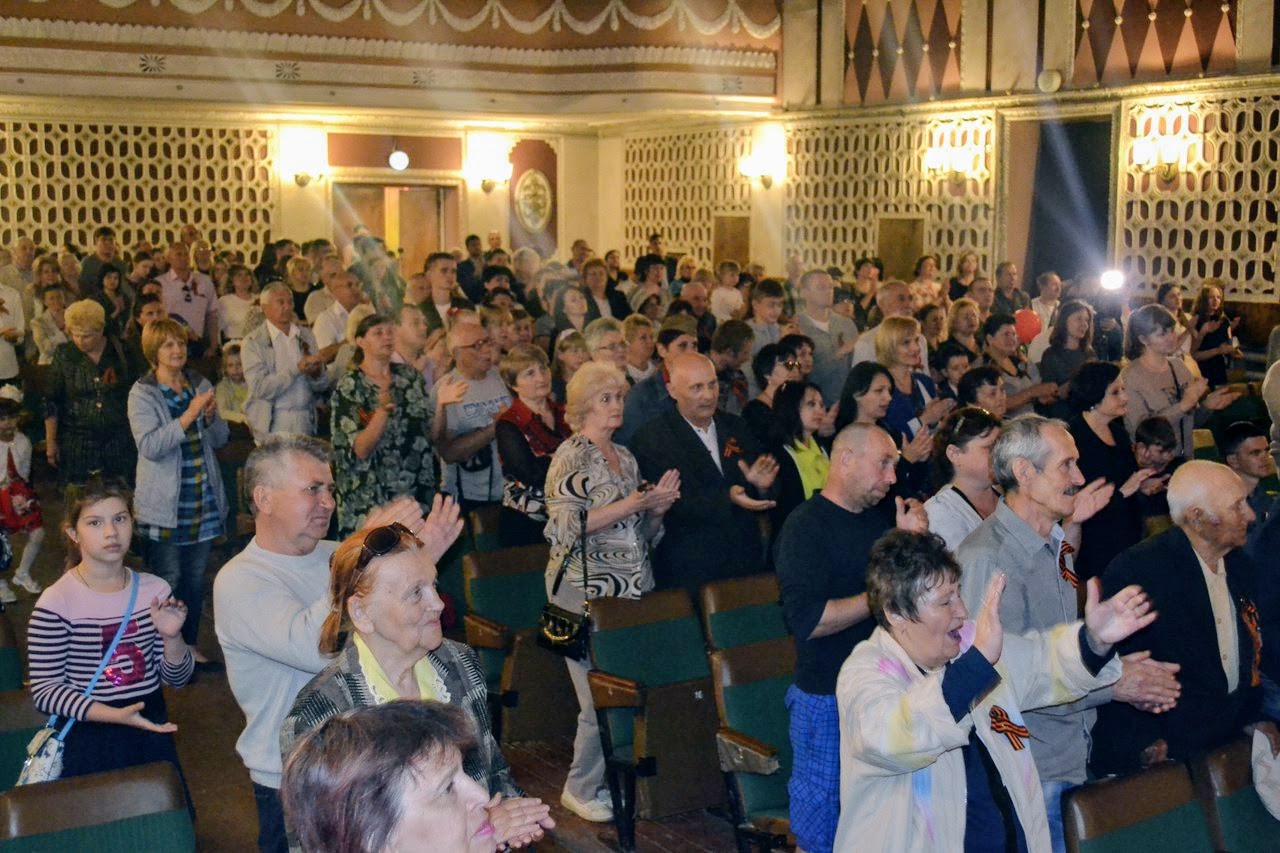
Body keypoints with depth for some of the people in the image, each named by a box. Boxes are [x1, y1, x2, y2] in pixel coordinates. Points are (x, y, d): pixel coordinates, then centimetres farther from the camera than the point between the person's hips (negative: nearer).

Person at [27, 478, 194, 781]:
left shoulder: (155, 590, 0)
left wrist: (171, 636, -16)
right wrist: (115, 715, -24)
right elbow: (44, 690, -14)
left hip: (152, 730, 4)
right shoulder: (56, 603, -13)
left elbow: (177, 679, 4)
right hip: (88, 740, -4)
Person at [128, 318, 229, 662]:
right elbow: (149, 446, -20)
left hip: (204, 500, 5)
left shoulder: (201, 386, 8)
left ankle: (190, 643, 24)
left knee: (196, 578, 12)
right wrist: (189, 416, -27)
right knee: (167, 580, 0)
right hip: (164, 504, -5)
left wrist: (211, 417, -10)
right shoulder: (142, 394, -7)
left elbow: (220, 439, 11)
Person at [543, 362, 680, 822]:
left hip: (633, 589, 7)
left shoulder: (625, 457, 15)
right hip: (586, 590, -7)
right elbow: (564, 528, -16)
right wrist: (627, 506, -19)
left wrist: (658, 506, 1)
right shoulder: (570, 457, -7)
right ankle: (581, 789, 12)